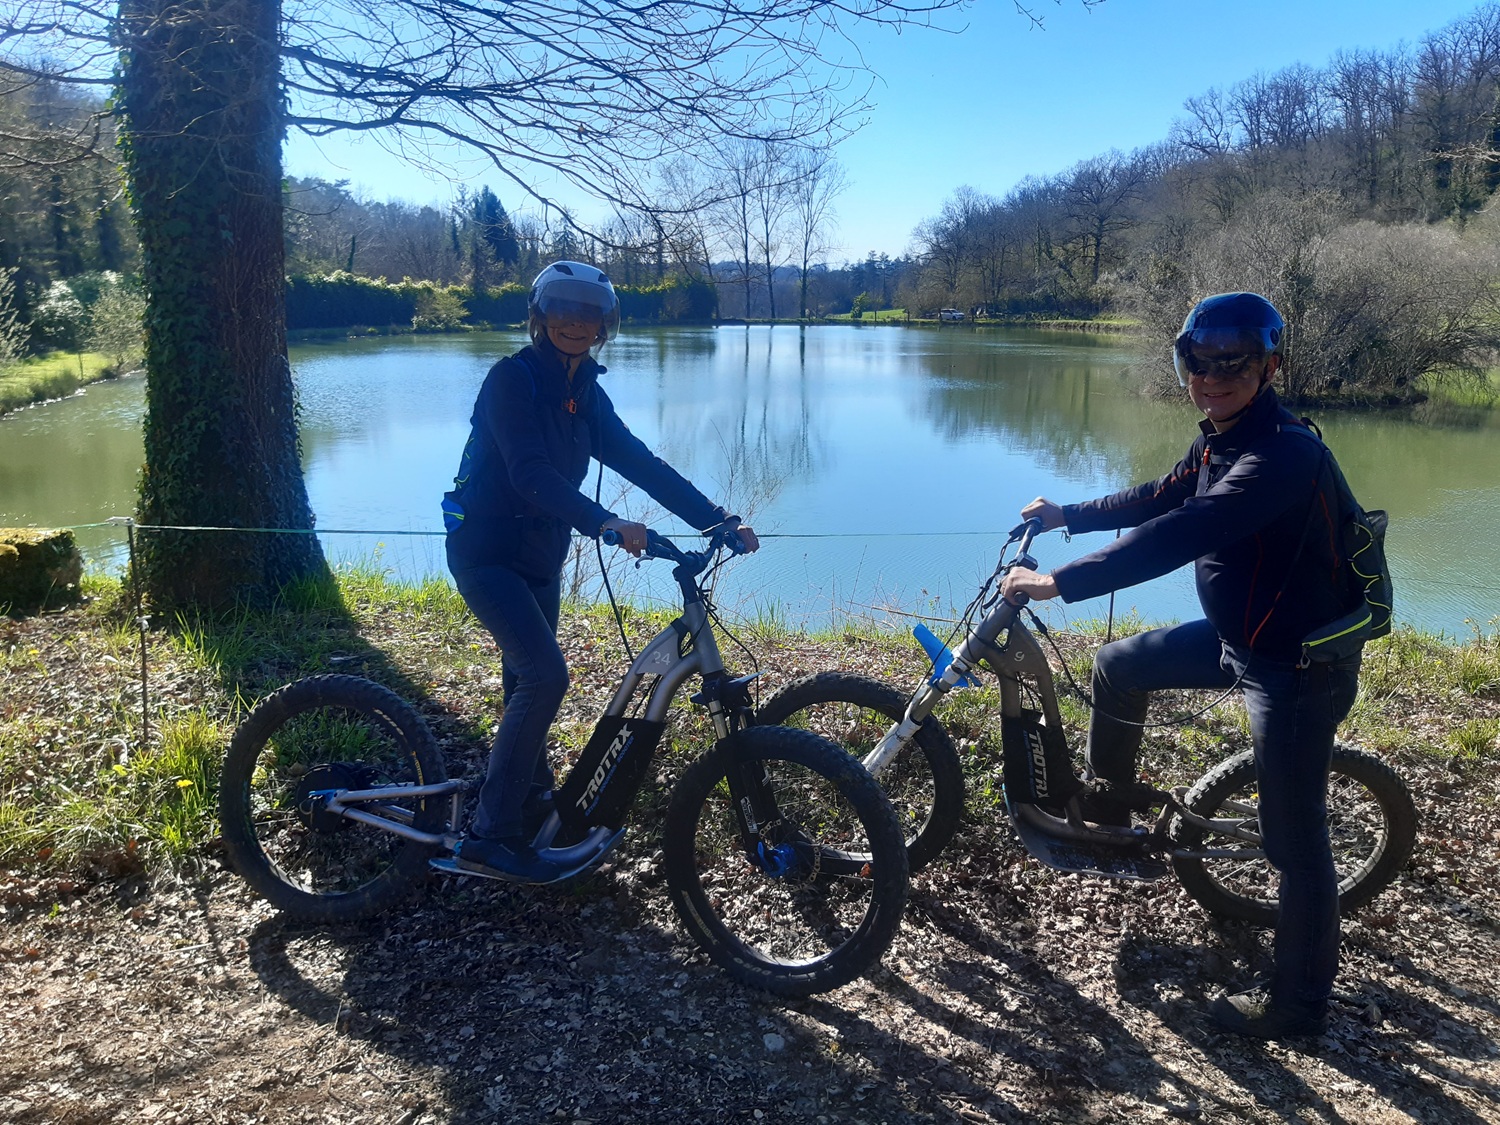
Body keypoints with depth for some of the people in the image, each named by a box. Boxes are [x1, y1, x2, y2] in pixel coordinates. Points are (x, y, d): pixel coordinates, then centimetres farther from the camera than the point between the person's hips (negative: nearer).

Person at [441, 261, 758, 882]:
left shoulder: (585, 392, 6)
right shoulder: (511, 380, -17)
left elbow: (639, 462, 0)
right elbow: (530, 472, -31)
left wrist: (719, 517, -8)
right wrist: (605, 523, -46)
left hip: (539, 557, 8)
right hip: (487, 552, -7)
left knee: (529, 680, 19)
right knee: (545, 674, -21)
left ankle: (533, 802, 38)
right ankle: (491, 834, -13)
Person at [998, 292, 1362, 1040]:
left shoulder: (1282, 453, -29)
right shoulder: (1220, 441, 1)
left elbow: (1180, 535, -39)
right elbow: (1160, 499, 18)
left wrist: (1059, 582, -39)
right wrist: (1068, 515, 20)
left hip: (1300, 665, -9)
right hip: (1239, 635, 9)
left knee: (1293, 839, 2)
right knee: (1119, 666, 16)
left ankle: (1297, 1004, 21)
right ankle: (1105, 814, 34)